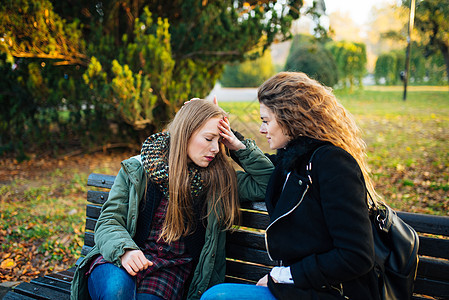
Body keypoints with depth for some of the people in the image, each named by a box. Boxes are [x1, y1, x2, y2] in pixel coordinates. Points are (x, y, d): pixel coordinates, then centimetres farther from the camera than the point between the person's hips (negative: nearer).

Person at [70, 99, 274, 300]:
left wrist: (239, 146, -3)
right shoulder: (136, 170, 1)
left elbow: (268, 183, 5)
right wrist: (124, 250, -22)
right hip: (120, 262, 0)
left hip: (170, 270, 1)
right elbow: (108, 221, -1)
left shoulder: (219, 179, 4)